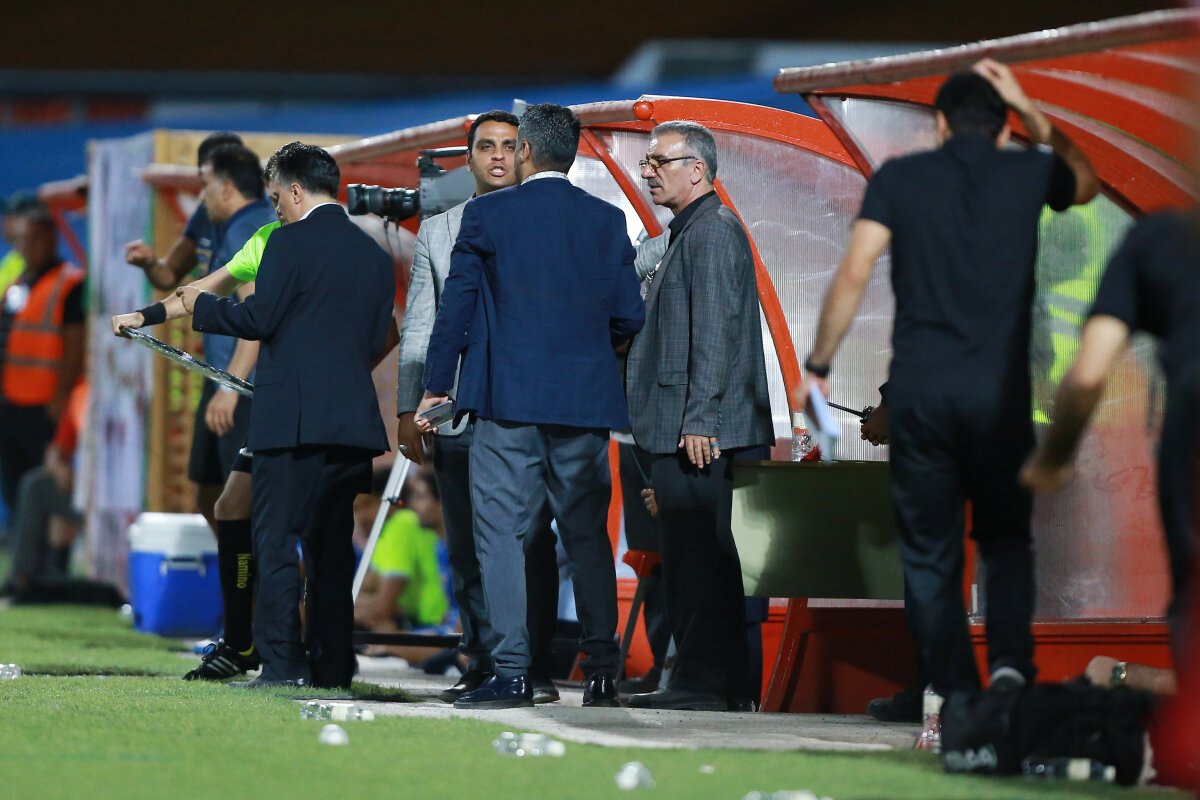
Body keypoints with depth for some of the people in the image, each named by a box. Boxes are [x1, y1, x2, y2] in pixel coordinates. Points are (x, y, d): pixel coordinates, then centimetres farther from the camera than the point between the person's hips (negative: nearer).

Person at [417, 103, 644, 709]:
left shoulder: (487, 214, -2)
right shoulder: (608, 221, 6)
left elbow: (456, 304, 0)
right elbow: (629, 317, 7)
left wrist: (436, 386, 8)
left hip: (508, 396, -3)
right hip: (586, 402, 3)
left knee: (501, 535, -2)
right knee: (588, 538, 11)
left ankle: (512, 673, -9)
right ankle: (601, 671, 11)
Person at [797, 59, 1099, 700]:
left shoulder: (899, 177, 4)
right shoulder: (1027, 174, 7)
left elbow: (853, 274, -3)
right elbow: (1085, 182, 31)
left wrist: (817, 366, 5)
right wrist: (1028, 109, 30)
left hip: (919, 389, 0)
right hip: (1000, 391, 0)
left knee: (929, 552, 8)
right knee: (1006, 541, 14)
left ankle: (955, 694, 5)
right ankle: (1009, 660, -9)